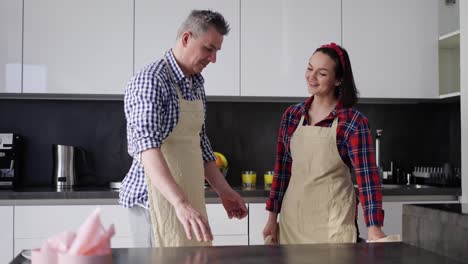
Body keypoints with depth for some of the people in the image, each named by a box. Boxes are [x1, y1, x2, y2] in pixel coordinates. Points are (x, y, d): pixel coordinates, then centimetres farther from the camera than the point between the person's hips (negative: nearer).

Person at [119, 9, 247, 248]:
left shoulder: (196, 85, 13)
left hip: (187, 197, 8)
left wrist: (224, 190, 16)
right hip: (156, 198, -8)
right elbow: (148, 147, -28)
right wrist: (181, 203, -39)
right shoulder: (151, 80, -15)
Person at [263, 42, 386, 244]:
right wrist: (272, 217, 8)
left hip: (333, 220, -4)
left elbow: (366, 175, -16)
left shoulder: (353, 122, -10)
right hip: (292, 217, 4)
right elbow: (282, 169, 8)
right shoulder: (291, 115, 3)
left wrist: (374, 227, -25)